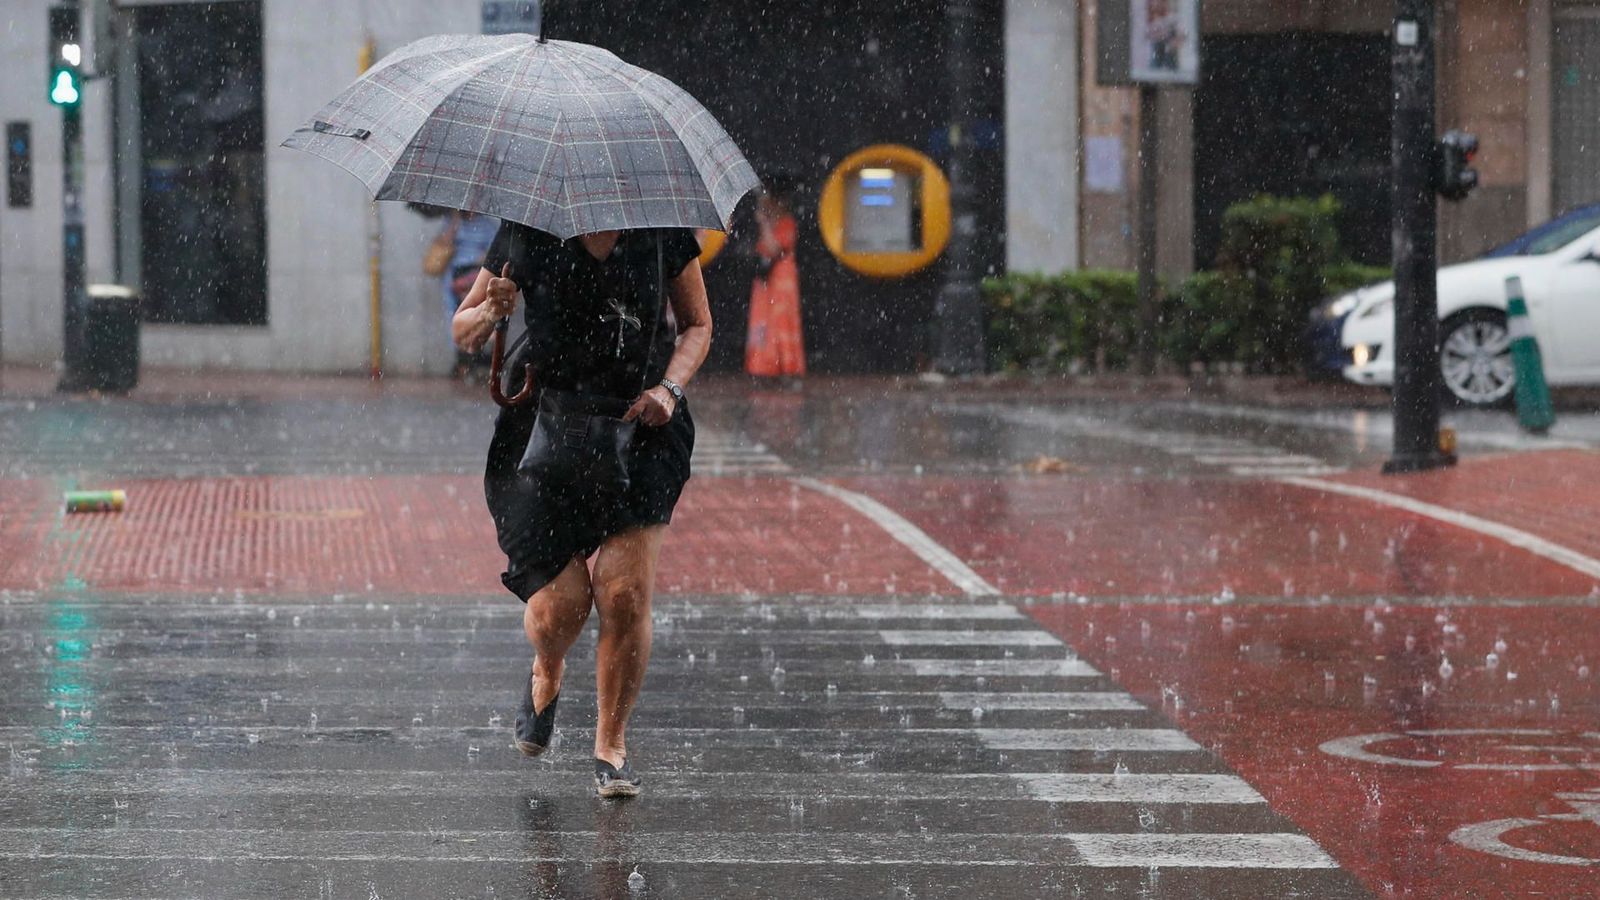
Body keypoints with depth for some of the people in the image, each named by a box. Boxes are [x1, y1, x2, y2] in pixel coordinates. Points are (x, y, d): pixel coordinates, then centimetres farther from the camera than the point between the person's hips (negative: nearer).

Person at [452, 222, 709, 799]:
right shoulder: (528, 230, -2)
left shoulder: (662, 226, 0)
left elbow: (697, 324, 13)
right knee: (559, 606, -9)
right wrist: (489, 314, -17)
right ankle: (546, 675, 29)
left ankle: (611, 744, 8)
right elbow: (463, 334, 7)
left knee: (625, 593, -12)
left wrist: (670, 388, -5)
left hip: (640, 425, 0)